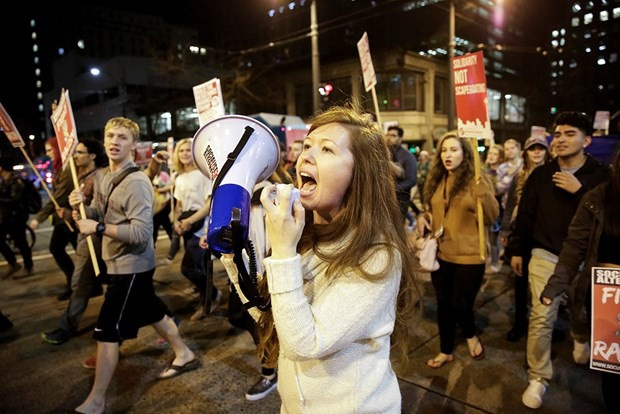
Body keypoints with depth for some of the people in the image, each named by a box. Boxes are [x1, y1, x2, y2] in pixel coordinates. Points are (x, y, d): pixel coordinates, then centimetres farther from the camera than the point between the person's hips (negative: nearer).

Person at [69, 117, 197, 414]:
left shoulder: (136, 182, -22)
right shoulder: (102, 178, 7)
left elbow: (141, 233, -27)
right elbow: (98, 216, 12)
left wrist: (98, 228, -26)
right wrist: (81, 207, -8)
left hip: (131, 266, -9)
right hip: (121, 263, 9)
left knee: (106, 330, -2)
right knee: (152, 312, 22)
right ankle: (184, 355, 40)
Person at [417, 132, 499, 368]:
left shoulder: (476, 179, -9)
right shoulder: (437, 180, 6)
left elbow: (491, 216, -15)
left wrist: (482, 189, -30)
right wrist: (423, 217, -3)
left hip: (469, 256, -5)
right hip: (441, 254, 5)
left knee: (460, 304, 3)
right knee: (444, 304, 15)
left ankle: (471, 336, 37)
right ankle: (446, 350, 34)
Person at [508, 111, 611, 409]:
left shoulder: (601, 175, -2)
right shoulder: (540, 175, 1)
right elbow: (525, 214, 5)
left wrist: (580, 190, -21)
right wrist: (516, 250, 6)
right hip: (545, 256, 0)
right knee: (541, 318, -4)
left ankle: (581, 338, 52)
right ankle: (538, 378, 9)